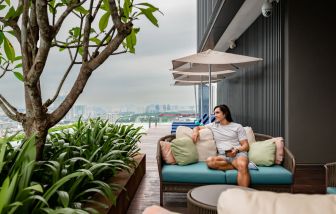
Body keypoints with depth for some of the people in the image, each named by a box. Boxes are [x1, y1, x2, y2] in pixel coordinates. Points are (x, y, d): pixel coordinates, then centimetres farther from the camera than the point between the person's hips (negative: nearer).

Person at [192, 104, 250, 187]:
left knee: (242, 165, -39)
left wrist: (236, 150, -16)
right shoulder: (213, 125, 22)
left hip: (238, 153, -2)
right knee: (209, 161, -32)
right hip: (222, 156, 3)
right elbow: (197, 127, 29)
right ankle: (238, 165, -25)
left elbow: (246, 146, 7)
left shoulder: (238, 127, 13)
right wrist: (195, 131, 3)